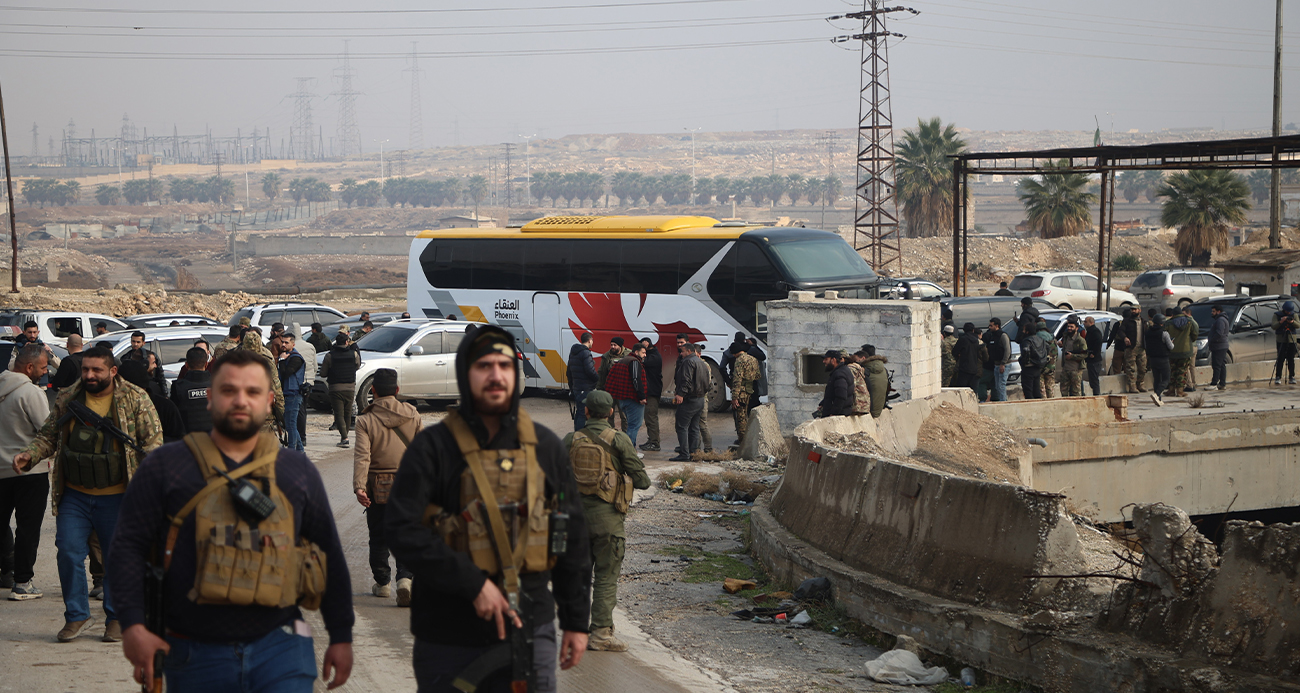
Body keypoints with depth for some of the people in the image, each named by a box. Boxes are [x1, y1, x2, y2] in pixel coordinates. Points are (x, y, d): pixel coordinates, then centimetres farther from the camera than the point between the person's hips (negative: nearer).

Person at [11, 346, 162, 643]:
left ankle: (116, 618, 19)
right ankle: (77, 616, 14)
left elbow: (153, 437, -2)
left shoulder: (135, 399, -2)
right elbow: (48, 436, 13)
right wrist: (29, 455, -6)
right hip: (74, 496, 3)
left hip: (116, 496, -3)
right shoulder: (67, 400, 6)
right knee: (69, 553, -1)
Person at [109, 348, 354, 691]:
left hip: (280, 650, 1)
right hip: (194, 657, 0)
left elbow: (329, 557, 15)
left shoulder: (299, 471, 10)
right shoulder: (166, 466, 4)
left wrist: (341, 636, 13)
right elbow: (128, 546, 1)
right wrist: (133, 625, -9)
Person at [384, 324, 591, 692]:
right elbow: (402, 531, -14)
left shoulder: (545, 446, 7)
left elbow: (573, 539, 12)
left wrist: (576, 620, 9)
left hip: (529, 628, 3)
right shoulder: (432, 448, -5)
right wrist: (473, 584, -20)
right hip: (449, 639, -2)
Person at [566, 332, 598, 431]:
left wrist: (571, 387, 25)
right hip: (585, 389, -9)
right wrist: (598, 379, -2)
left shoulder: (573, 353, 16)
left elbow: (569, 372, 21)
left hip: (576, 388, 9)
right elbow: (590, 371, -19)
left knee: (578, 412, 17)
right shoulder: (585, 353, -14)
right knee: (583, 414, -8)